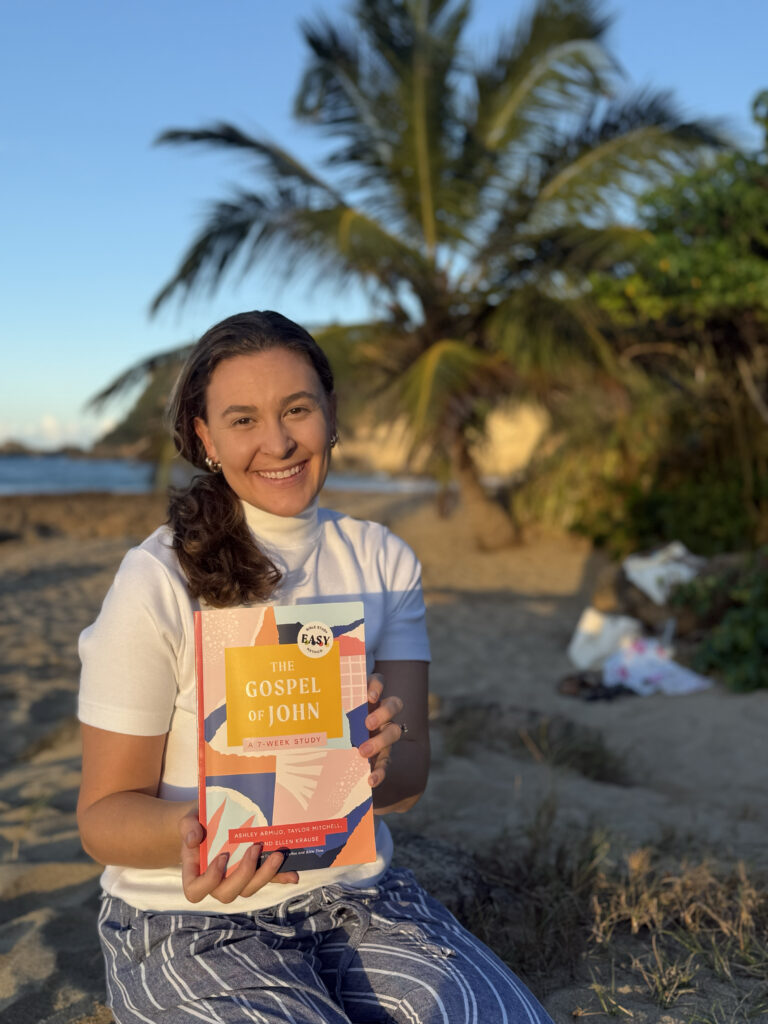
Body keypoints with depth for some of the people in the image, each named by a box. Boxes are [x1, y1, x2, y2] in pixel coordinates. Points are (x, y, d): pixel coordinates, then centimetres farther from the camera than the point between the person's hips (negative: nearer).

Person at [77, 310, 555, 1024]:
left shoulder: (383, 561, 2)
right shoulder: (158, 584, -14)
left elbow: (409, 777, -2)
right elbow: (105, 812, -9)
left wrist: (376, 763, -26)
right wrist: (196, 828, -31)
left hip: (356, 895, 4)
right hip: (190, 924, -3)